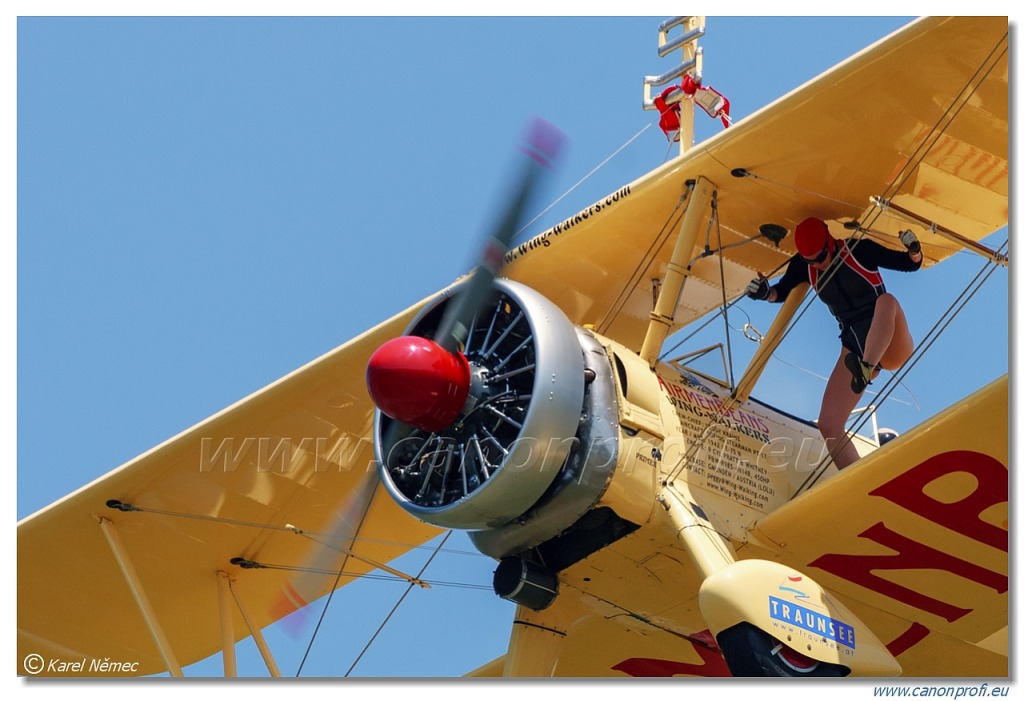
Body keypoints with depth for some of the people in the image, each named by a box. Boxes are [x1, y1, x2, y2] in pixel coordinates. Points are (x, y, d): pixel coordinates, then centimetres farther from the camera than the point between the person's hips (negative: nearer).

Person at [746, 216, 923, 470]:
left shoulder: (859, 250, -10)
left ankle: (865, 367, -58)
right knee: (828, 425, -13)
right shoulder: (804, 266, 1)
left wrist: (913, 249, -25)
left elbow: (911, 264, -3)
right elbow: (782, 292, 16)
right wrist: (765, 292, -6)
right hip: (855, 346, 4)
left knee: (886, 301, -38)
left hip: (892, 345, -4)